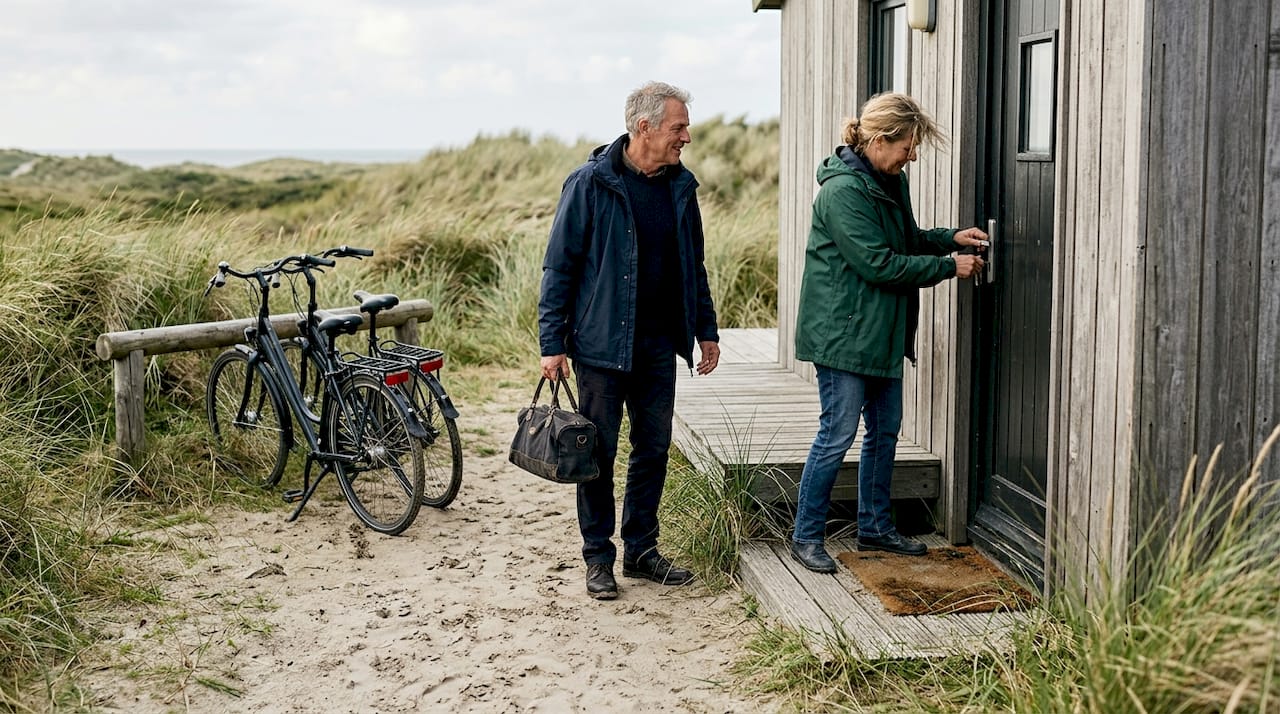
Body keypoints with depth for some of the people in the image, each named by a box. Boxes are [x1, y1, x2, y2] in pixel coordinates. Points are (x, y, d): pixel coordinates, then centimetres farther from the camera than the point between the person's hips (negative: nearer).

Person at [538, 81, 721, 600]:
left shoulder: (680, 186, 7)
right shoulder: (591, 184, -10)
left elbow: (693, 265, 17)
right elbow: (559, 266, -9)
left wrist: (706, 330, 14)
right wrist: (552, 344, -12)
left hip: (659, 344, 5)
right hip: (601, 343, -5)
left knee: (654, 449, 11)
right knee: (598, 453, 3)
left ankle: (641, 549, 25)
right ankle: (598, 558, 16)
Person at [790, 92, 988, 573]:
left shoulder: (892, 182, 10)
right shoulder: (842, 191, -19)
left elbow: (906, 240, 23)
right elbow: (879, 264, -22)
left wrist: (951, 237, 5)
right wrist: (949, 266, -15)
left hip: (882, 332, 10)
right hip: (842, 331, -9)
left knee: (885, 430, 15)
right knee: (837, 435, -5)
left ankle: (874, 527, 29)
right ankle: (806, 537, 8)